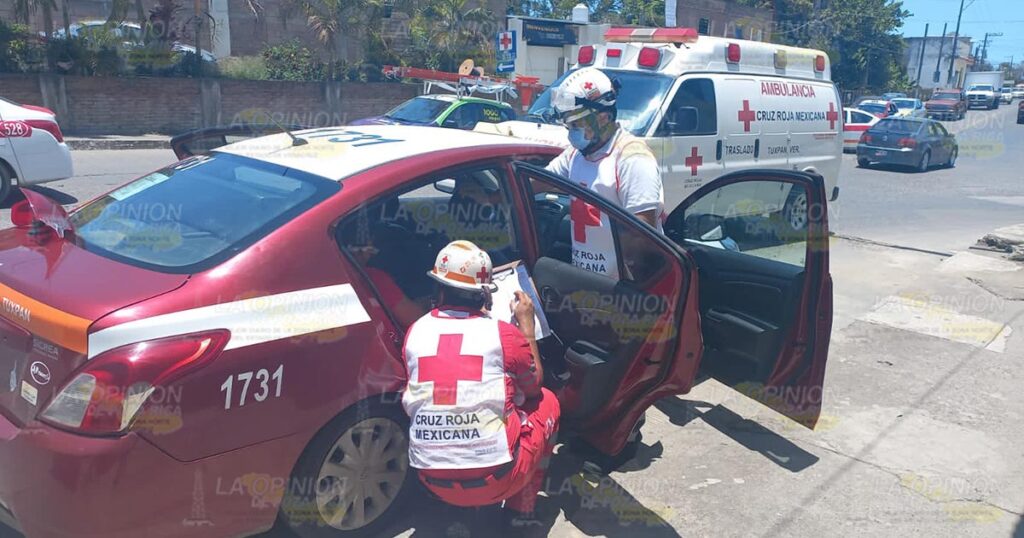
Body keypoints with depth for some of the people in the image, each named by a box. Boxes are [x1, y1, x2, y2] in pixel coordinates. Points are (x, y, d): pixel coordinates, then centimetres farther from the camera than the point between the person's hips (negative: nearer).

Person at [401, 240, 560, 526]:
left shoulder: (415, 332, 0)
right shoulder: (503, 334, -9)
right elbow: (534, 385, 10)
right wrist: (526, 325, 16)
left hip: (433, 481, 4)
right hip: (496, 478, -4)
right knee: (546, 400, 21)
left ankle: (462, 502, 24)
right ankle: (521, 508, 20)